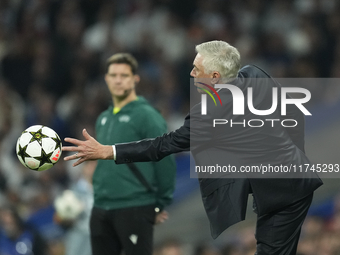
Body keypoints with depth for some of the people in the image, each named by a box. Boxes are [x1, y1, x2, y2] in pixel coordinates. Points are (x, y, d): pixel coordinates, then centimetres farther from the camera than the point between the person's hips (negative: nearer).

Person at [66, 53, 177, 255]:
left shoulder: (146, 116, -8)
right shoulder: (103, 119, 16)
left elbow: (165, 161, -10)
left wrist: (162, 204, -8)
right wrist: (100, 194, 19)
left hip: (135, 210, -8)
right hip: (101, 210, 8)